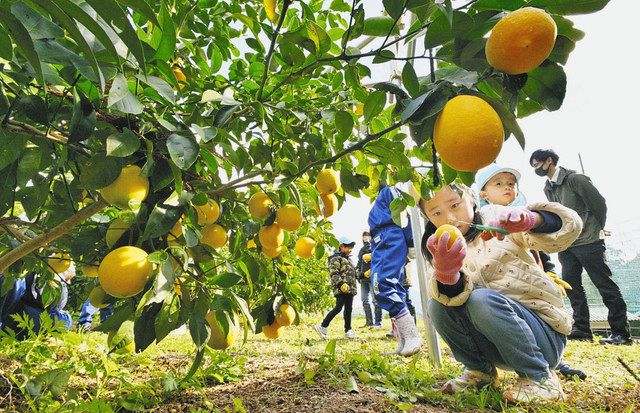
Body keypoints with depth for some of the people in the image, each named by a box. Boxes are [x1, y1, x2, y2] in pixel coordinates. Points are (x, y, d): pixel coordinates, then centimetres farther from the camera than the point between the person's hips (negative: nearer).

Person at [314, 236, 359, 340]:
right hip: (341, 289, -9)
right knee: (338, 308, -14)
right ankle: (322, 327, -10)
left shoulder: (348, 259, 24)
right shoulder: (336, 258, -4)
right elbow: (334, 273, -15)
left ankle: (348, 330, 15)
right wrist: (341, 284, -25)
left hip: (350, 288, 9)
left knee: (349, 309, 9)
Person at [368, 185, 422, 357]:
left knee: (382, 284, -22)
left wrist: (410, 243, -13)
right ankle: (404, 343, 1)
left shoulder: (389, 191, 4)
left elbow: (402, 216, -8)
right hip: (381, 243, 10)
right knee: (393, 288, 3)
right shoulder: (378, 200, 32)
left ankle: (412, 335, -21)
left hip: (390, 239, -10)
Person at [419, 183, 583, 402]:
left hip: (545, 336, -3)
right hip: (496, 347, 4)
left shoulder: (494, 218, -4)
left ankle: (539, 378, -9)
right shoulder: (442, 250, 3)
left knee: (481, 300, -29)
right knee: (438, 305, -18)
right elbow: (454, 295, -19)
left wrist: (530, 219, -36)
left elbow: (569, 226, -15)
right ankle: (480, 370, 5)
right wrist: (445, 271, -43)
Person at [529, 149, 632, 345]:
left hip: (588, 242, -7)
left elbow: (599, 203, -6)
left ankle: (621, 332, 6)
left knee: (605, 285, -1)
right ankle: (581, 329, 14)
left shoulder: (575, 179, -10)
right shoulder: (547, 188, 13)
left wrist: (597, 230, 4)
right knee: (572, 285, 7)